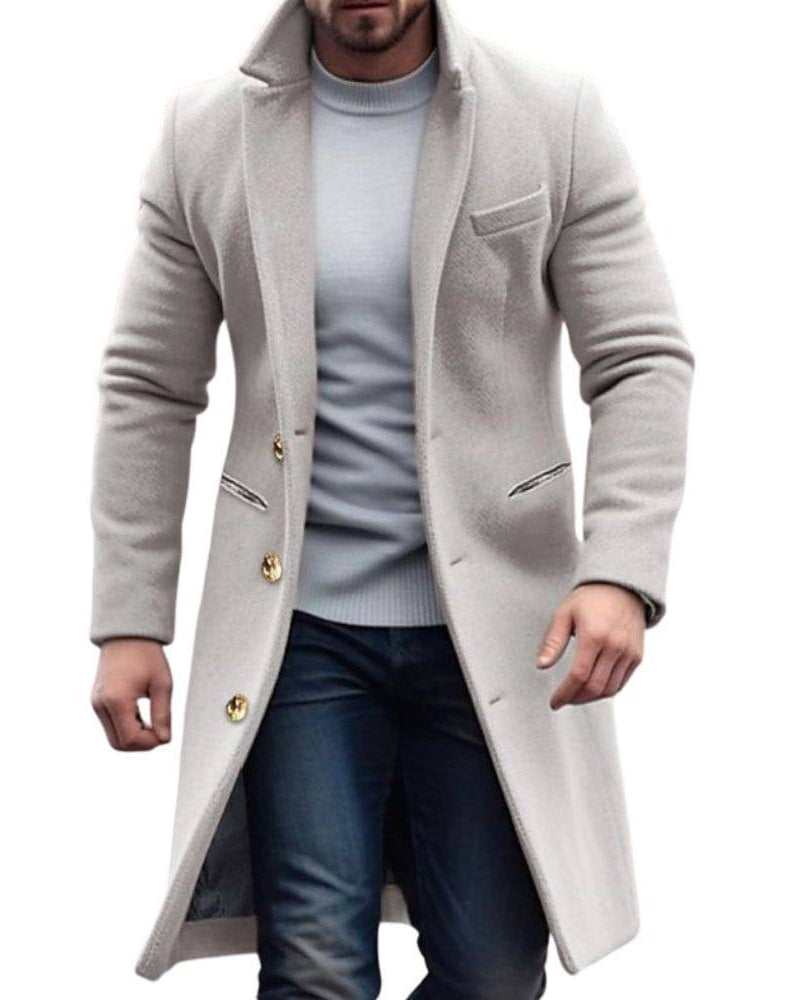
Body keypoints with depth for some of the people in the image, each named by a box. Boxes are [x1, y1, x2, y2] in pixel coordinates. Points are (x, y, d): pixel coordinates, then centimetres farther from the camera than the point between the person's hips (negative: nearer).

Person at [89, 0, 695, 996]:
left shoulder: (557, 119, -2)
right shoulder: (207, 134, 1)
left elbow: (643, 360, -5)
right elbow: (148, 390, 4)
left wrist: (621, 574, -19)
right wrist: (128, 622, 0)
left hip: (493, 623, 0)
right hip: (300, 623, 0)